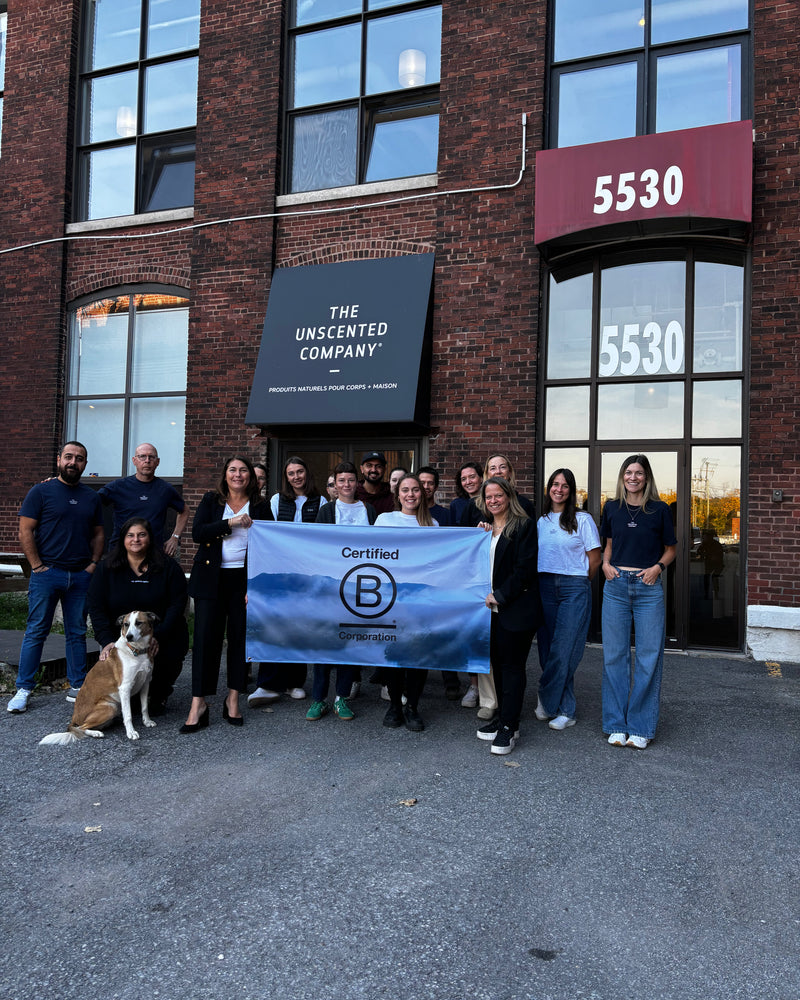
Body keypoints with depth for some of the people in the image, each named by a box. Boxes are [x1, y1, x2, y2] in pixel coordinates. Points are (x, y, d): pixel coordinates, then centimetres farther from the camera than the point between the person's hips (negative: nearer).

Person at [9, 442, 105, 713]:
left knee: (77, 633, 9)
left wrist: (93, 564, 4)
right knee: (36, 632, 1)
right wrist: (37, 566, -9)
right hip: (47, 573, -3)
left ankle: (78, 687, 17)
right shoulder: (41, 492, 0)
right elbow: (25, 531, -4)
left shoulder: (91, 497, 12)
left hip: (81, 576, 4)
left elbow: (98, 534, 16)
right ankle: (23, 689, 10)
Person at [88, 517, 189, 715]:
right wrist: (107, 641, -15)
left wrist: (157, 637, -19)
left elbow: (177, 606, -6)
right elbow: (96, 608, -1)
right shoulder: (106, 569, 4)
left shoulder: (168, 567, -1)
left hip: (162, 641, -1)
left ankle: (159, 696, 15)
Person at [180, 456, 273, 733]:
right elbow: (197, 533, -5)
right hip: (212, 579, 0)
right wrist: (231, 523, -14)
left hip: (244, 579, 0)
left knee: (240, 637, 4)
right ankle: (198, 704, 1)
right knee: (206, 637, -4)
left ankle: (233, 700, 17)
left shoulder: (260, 507, 6)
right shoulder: (211, 500, 8)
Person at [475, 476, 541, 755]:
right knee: (497, 663, 12)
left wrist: (500, 596, -12)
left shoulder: (524, 526, -6)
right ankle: (502, 717, 23)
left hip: (516, 607, -7)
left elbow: (525, 569, -12)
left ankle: (509, 726, 4)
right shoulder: (485, 528, 15)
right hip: (491, 607, 7)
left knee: (512, 665, -2)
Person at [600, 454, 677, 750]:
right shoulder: (612, 508, 8)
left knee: (649, 656, 1)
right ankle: (617, 725, 16)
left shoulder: (659, 510, 0)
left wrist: (658, 566, -9)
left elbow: (671, 548, 9)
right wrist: (605, 563, 1)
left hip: (649, 588, -2)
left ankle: (640, 727, 13)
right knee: (614, 655, 5)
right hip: (616, 585, 2)